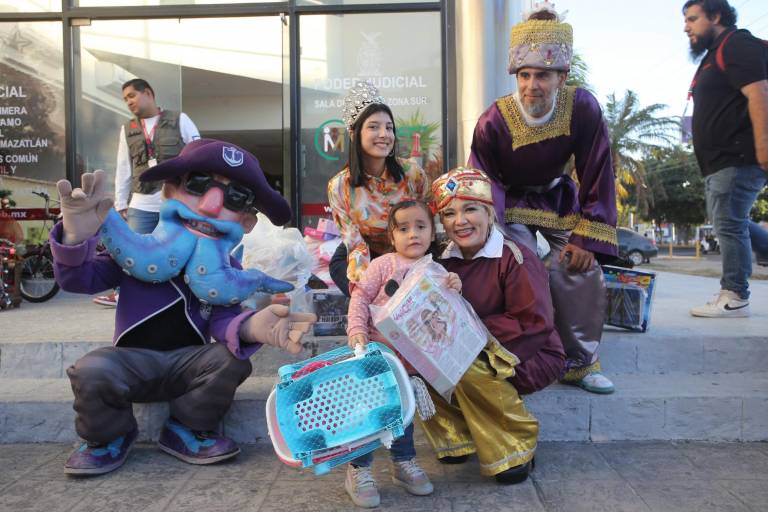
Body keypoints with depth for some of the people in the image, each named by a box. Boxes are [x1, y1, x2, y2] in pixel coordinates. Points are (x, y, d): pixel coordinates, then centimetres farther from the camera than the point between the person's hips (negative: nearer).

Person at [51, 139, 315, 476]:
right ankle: (109, 437, 3)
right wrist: (77, 238, -34)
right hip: (132, 361, -1)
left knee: (232, 359, -26)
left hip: (187, 363, 2)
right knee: (91, 371, -31)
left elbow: (223, 319, -14)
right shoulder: (135, 252, -3)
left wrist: (249, 327, -41)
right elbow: (80, 278, -10)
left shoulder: (228, 273, 0)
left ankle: (186, 430, 1)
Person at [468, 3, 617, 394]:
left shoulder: (582, 108, -22)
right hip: (511, 203, -2)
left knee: (582, 269, -9)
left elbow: (597, 178, -15)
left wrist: (587, 239, -17)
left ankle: (580, 363, 8)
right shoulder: (494, 120, -26)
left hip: (559, 199, 3)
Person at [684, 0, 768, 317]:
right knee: (728, 223, 14)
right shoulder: (713, 56, 24)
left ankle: (735, 297, -2)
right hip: (721, 160, 11)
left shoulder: (736, 45, -7)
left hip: (738, 157, -11)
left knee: (729, 224, -9)